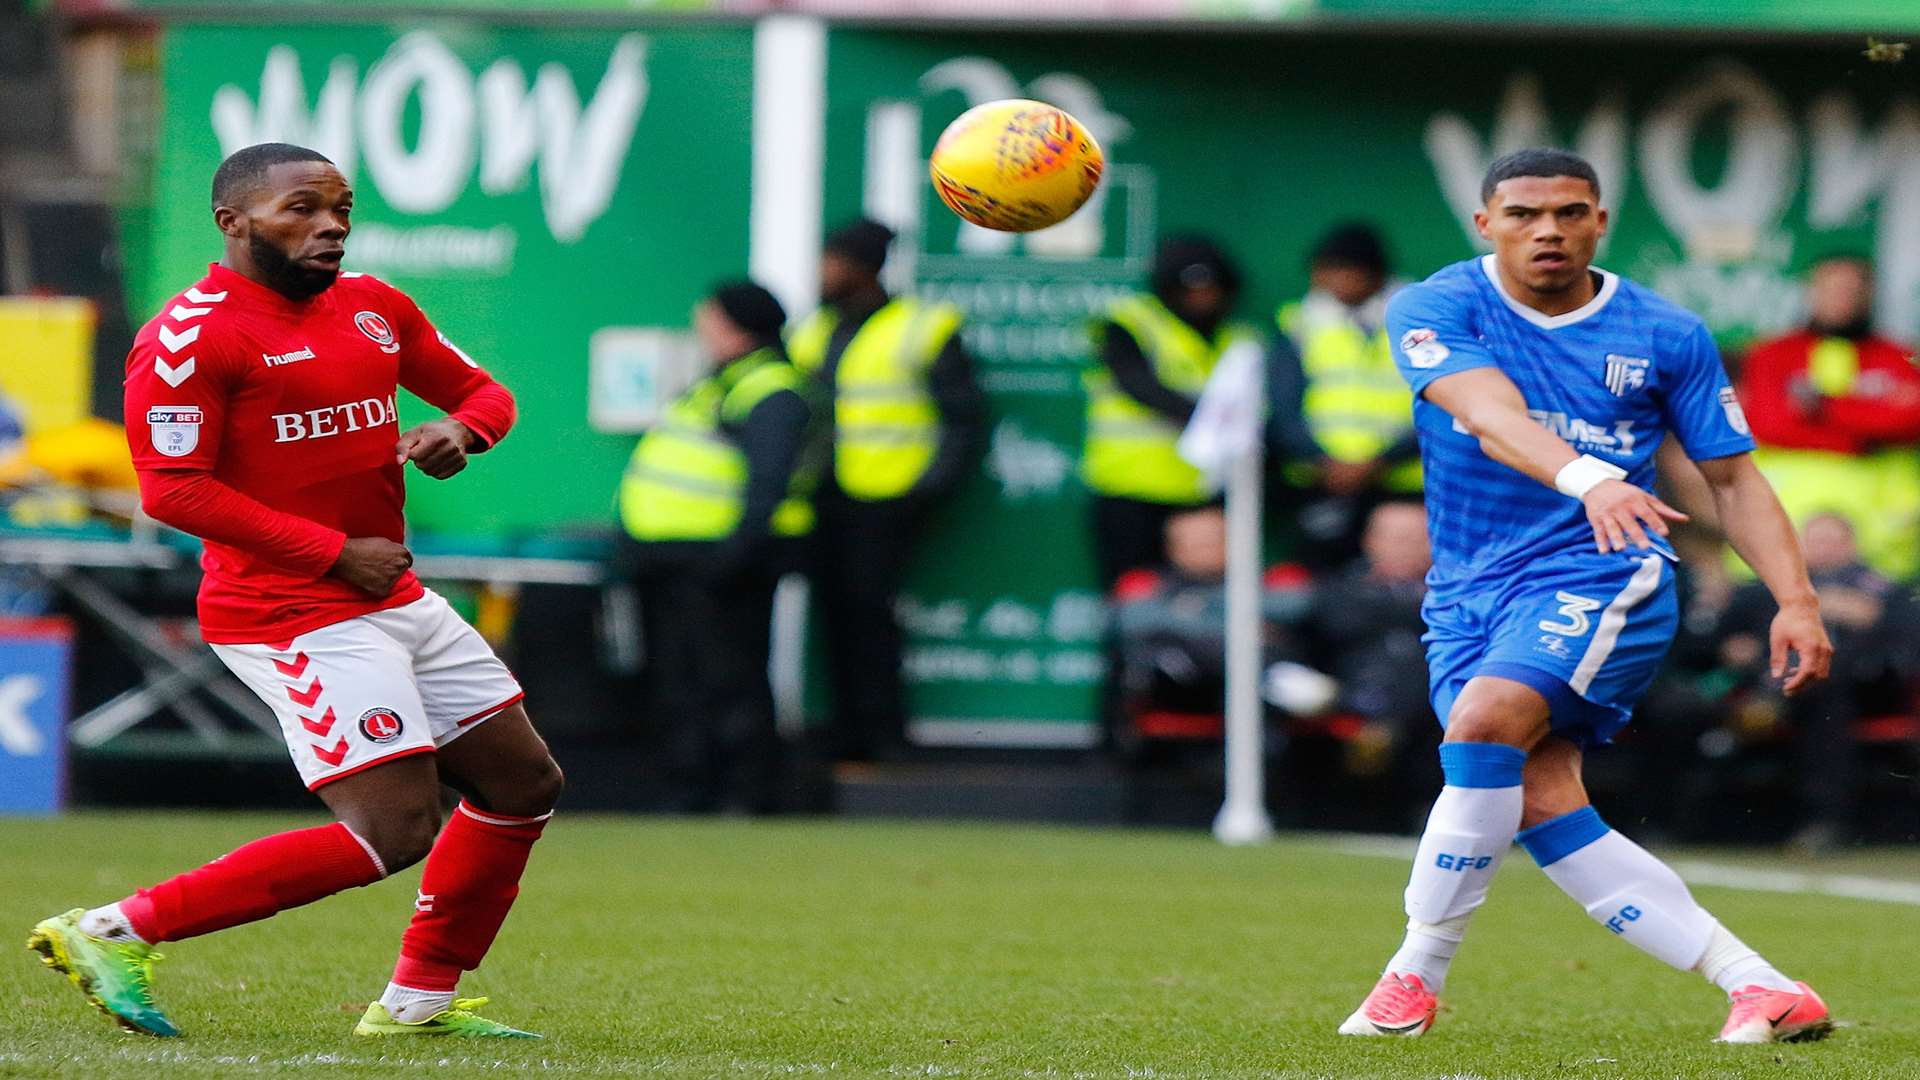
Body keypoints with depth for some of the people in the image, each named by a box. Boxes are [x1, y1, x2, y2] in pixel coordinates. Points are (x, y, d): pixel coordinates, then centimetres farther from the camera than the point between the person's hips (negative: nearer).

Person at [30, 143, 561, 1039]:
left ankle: (422, 998, 24)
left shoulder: (373, 307, 11)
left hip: (394, 598, 9)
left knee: (524, 785, 11)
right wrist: (337, 554, -18)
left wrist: (458, 431, -4)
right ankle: (117, 932, -11)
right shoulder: (192, 335, -14)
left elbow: (482, 391, 23)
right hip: (296, 618, -9)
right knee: (393, 830, -17)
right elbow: (171, 488, -19)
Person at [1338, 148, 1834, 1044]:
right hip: (1467, 591, 2)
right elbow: (1490, 416, -20)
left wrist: (1796, 599, -4)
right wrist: (1587, 479, -40)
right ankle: (1757, 987, -11)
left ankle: (1414, 978, -17)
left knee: (1483, 722, -28)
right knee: (1540, 804, -13)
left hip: (1603, 575, -2)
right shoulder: (1434, 310, -2)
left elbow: (1734, 477, 10)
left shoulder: (1668, 337, 4)